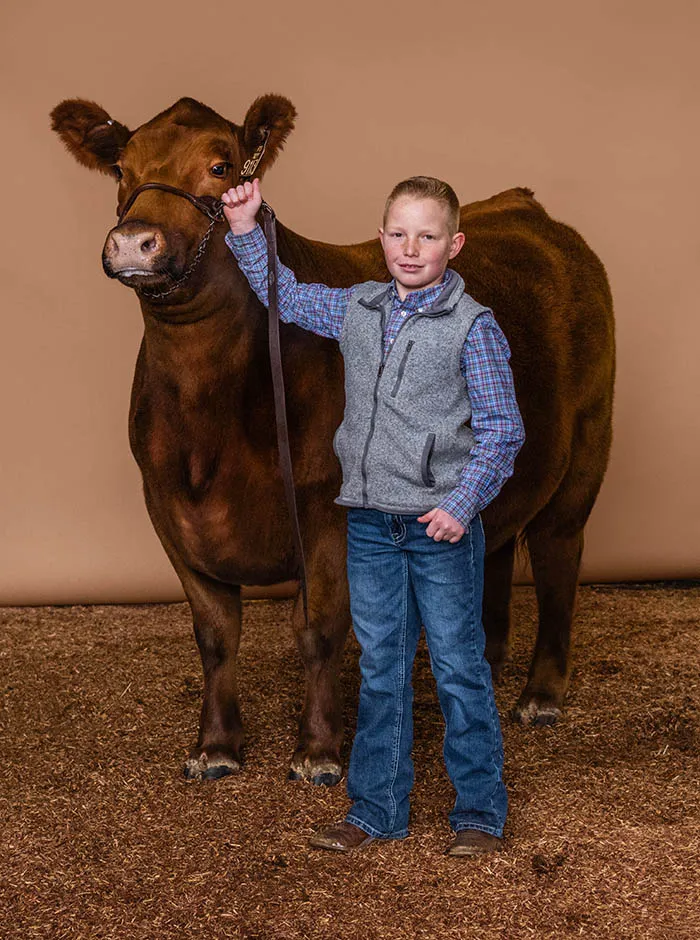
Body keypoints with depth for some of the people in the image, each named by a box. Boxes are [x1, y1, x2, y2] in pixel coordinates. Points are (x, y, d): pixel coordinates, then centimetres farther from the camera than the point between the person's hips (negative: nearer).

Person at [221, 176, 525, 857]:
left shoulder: (472, 326, -8)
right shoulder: (356, 310, 6)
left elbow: (501, 430, -8)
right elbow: (283, 295, 22)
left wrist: (462, 504, -17)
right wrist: (246, 230, 11)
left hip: (443, 527, -4)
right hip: (370, 526, 5)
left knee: (458, 668, 4)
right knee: (380, 670, 12)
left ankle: (480, 812, 18)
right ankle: (375, 810, 23)